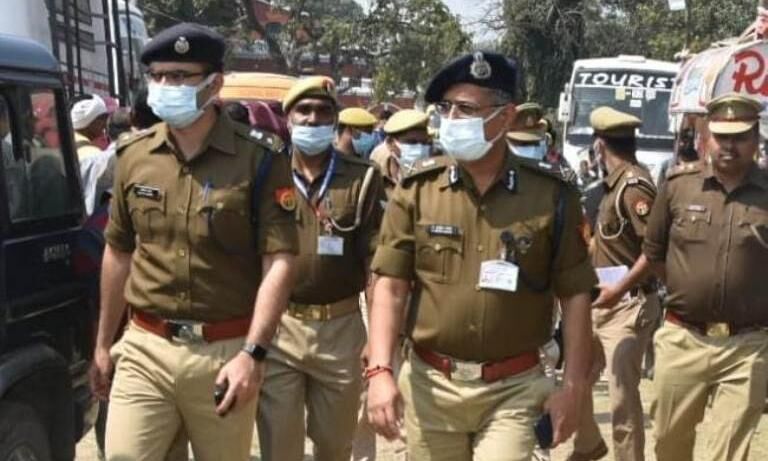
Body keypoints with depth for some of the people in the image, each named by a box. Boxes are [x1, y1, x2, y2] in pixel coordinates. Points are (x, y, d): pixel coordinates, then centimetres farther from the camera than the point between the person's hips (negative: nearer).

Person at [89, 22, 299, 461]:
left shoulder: (260, 161, -8)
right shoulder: (133, 156, 5)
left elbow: (279, 261, -12)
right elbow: (119, 253, 13)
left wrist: (253, 353, -20)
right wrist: (104, 343, 16)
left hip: (226, 352, -2)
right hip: (144, 349, 3)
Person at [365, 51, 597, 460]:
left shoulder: (551, 195, -5)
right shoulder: (417, 189, -3)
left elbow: (575, 294, 0)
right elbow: (391, 285, -5)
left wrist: (573, 386, -2)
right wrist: (380, 371, -15)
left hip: (513, 389, -1)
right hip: (430, 384, 2)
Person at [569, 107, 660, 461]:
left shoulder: (633, 185, -17)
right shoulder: (615, 182, 11)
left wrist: (621, 287, -27)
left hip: (628, 306, -10)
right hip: (603, 303, 10)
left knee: (622, 396, -5)